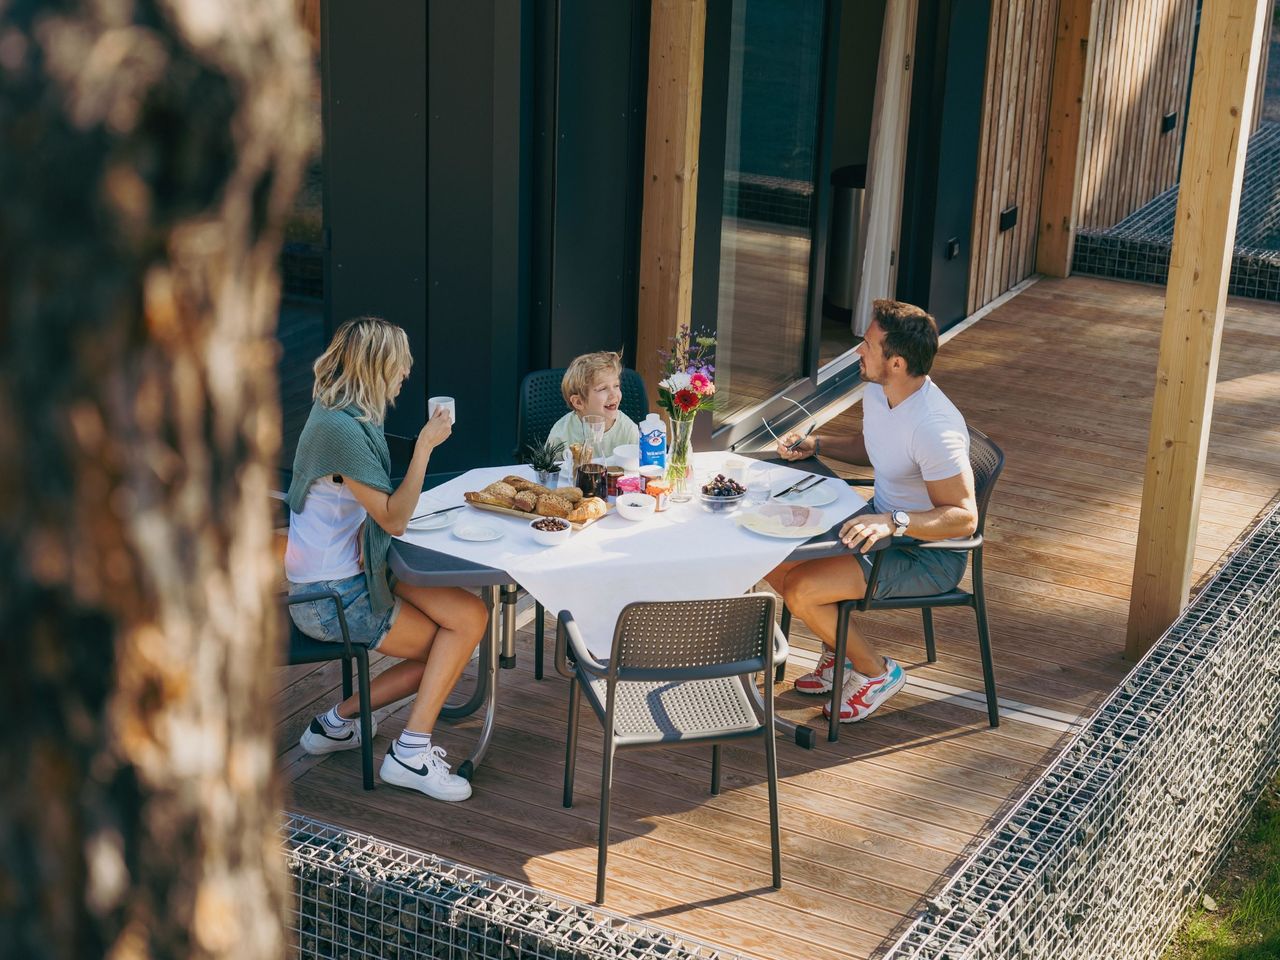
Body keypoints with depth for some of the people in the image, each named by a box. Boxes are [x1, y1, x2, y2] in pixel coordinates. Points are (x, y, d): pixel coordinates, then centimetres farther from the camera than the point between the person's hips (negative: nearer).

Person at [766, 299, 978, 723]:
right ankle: (840, 651, 20)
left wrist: (893, 523, -41)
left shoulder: (934, 427, -32)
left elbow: (964, 517, -30)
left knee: (801, 590, -21)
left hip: (931, 554, -9)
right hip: (882, 520, 9)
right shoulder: (877, 391, -3)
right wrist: (814, 444, 4)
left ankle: (876, 672, 3)